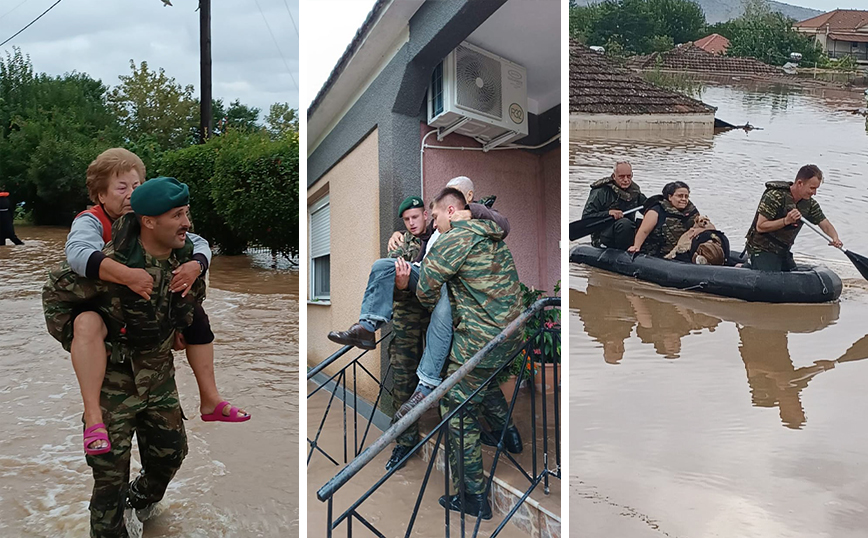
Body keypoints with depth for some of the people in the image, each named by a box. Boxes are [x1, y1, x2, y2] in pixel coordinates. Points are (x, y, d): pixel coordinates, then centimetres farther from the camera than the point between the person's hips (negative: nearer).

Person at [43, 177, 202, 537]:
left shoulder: (186, 255, -9)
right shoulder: (112, 263, -29)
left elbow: (195, 290, 16)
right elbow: (55, 293, -14)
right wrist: (77, 342, -9)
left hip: (159, 375, 6)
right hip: (114, 377, -6)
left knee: (170, 452, 17)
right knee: (111, 468, 2)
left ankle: (142, 499, 47)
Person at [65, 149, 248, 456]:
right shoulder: (91, 222, -17)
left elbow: (198, 244, -5)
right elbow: (78, 253, -41)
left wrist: (195, 266, -29)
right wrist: (126, 275, -53)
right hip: (99, 307, -6)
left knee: (194, 312, 1)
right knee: (88, 323, -37)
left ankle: (210, 401, 8)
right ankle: (92, 416, -37)